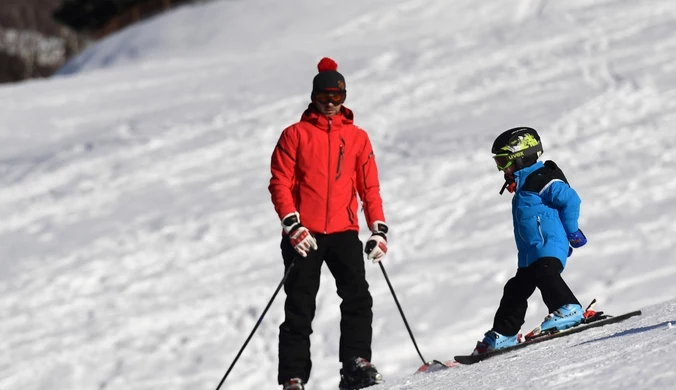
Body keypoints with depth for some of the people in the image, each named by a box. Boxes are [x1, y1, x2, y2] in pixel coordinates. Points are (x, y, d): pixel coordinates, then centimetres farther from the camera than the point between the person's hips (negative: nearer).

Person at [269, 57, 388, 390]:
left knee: (357, 296, -15)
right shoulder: (296, 135, 5)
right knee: (300, 306, -1)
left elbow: (370, 187, 12)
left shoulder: (357, 138, 12)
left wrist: (379, 231, 1)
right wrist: (293, 226, -13)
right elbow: (280, 184, 0)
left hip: (343, 231, 2)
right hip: (304, 234, -2)